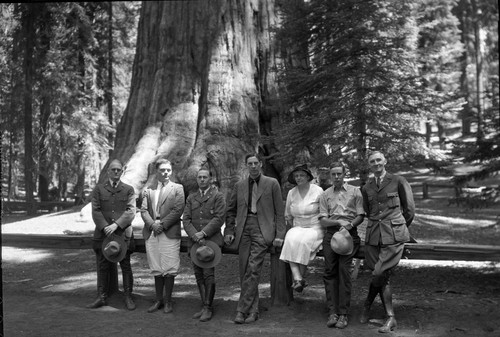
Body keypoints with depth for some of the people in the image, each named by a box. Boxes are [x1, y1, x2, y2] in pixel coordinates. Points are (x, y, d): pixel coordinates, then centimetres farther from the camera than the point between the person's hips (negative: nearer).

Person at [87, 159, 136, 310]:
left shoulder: (128, 190, 6)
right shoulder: (99, 189, 8)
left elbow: (131, 211, -4)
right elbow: (96, 211, 0)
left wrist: (116, 225, -15)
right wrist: (105, 227, -13)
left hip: (123, 234, -1)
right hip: (103, 234, 1)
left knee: (125, 266, 3)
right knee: (102, 267, 6)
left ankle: (128, 297, 12)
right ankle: (102, 297, 15)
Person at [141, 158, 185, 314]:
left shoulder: (177, 188, 5)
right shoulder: (149, 190, 15)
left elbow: (178, 210, -5)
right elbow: (143, 210, 7)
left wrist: (162, 224, -12)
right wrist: (152, 224, -11)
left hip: (170, 234, -3)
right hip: (151, 234, 3)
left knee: (169, 269, -2)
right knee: (156, 269, 10)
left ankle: (168, 301, 8)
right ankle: (159, 300, 20)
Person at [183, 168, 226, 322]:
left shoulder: (218, 196, 3)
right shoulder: (191, 198, 16)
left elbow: (219, 218, -7)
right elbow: (186, 219, 7)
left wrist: (203, 233, -14)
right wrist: (195, 235, -9)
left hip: (211, 241, -4)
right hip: (195, 242, 5)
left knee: (208, 273, -9)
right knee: (199, 275, 5)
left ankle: (208, 308, 0)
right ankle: (204, 306, 14)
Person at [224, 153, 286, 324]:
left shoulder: (272, 183, 5)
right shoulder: (239, 185, 15)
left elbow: (279, 212, 3)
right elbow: (230, 210, 19)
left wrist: (279, 235, -5)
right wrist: (229, 231, 8)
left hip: (262, 230, -4)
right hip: (243, 230, 4)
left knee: (252, 270, -14)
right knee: (245, 272, 3)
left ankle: (242, 309, -9)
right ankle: (253, 310, 12)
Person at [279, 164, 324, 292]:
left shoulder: (318, 191, -2)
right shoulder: (291, 193, 9)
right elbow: (288, 216, 18)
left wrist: (324, 230, -8)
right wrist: (292, 229, 6)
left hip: (314, 228, -3)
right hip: (297, 228, 3)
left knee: (303, 242, -34)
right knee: (290, 241, -31)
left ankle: (300, 278, -21)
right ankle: (298, 278, -36)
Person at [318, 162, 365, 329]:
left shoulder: (355, 191, 12)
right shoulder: (325, 195, 17)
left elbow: (360, 216, 6)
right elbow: (323, 220, 9)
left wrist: (349, 225, -12)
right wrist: (338, 222, -9)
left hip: (349, 233, -2)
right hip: (331, 233, 2)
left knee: (344, 270, -12)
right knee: (330, 271, -6)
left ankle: (343, 313, -10)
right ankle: (333, 312, -5)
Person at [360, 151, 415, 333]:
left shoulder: (398, 181, 0)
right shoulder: (366, 188, 12)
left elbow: (410, 210, 5)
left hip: (393, 236, -4)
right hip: (374, 236, 4)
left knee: (379, 274, -10)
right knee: (384, 278, 3)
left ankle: (367, 305, 13)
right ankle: (390, 318, 12)